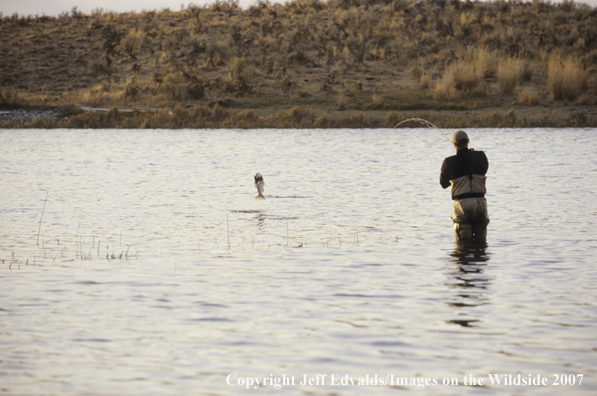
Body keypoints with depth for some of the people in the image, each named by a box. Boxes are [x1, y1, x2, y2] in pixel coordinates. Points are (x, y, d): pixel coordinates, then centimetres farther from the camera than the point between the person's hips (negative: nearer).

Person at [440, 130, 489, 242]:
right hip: (480, 202, 2)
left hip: (462, 203, -2)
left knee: (462, 242, 3)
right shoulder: (481, 157, 2)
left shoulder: (449, 162, -4)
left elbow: (443, 184, 10)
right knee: (480, 240, 12)